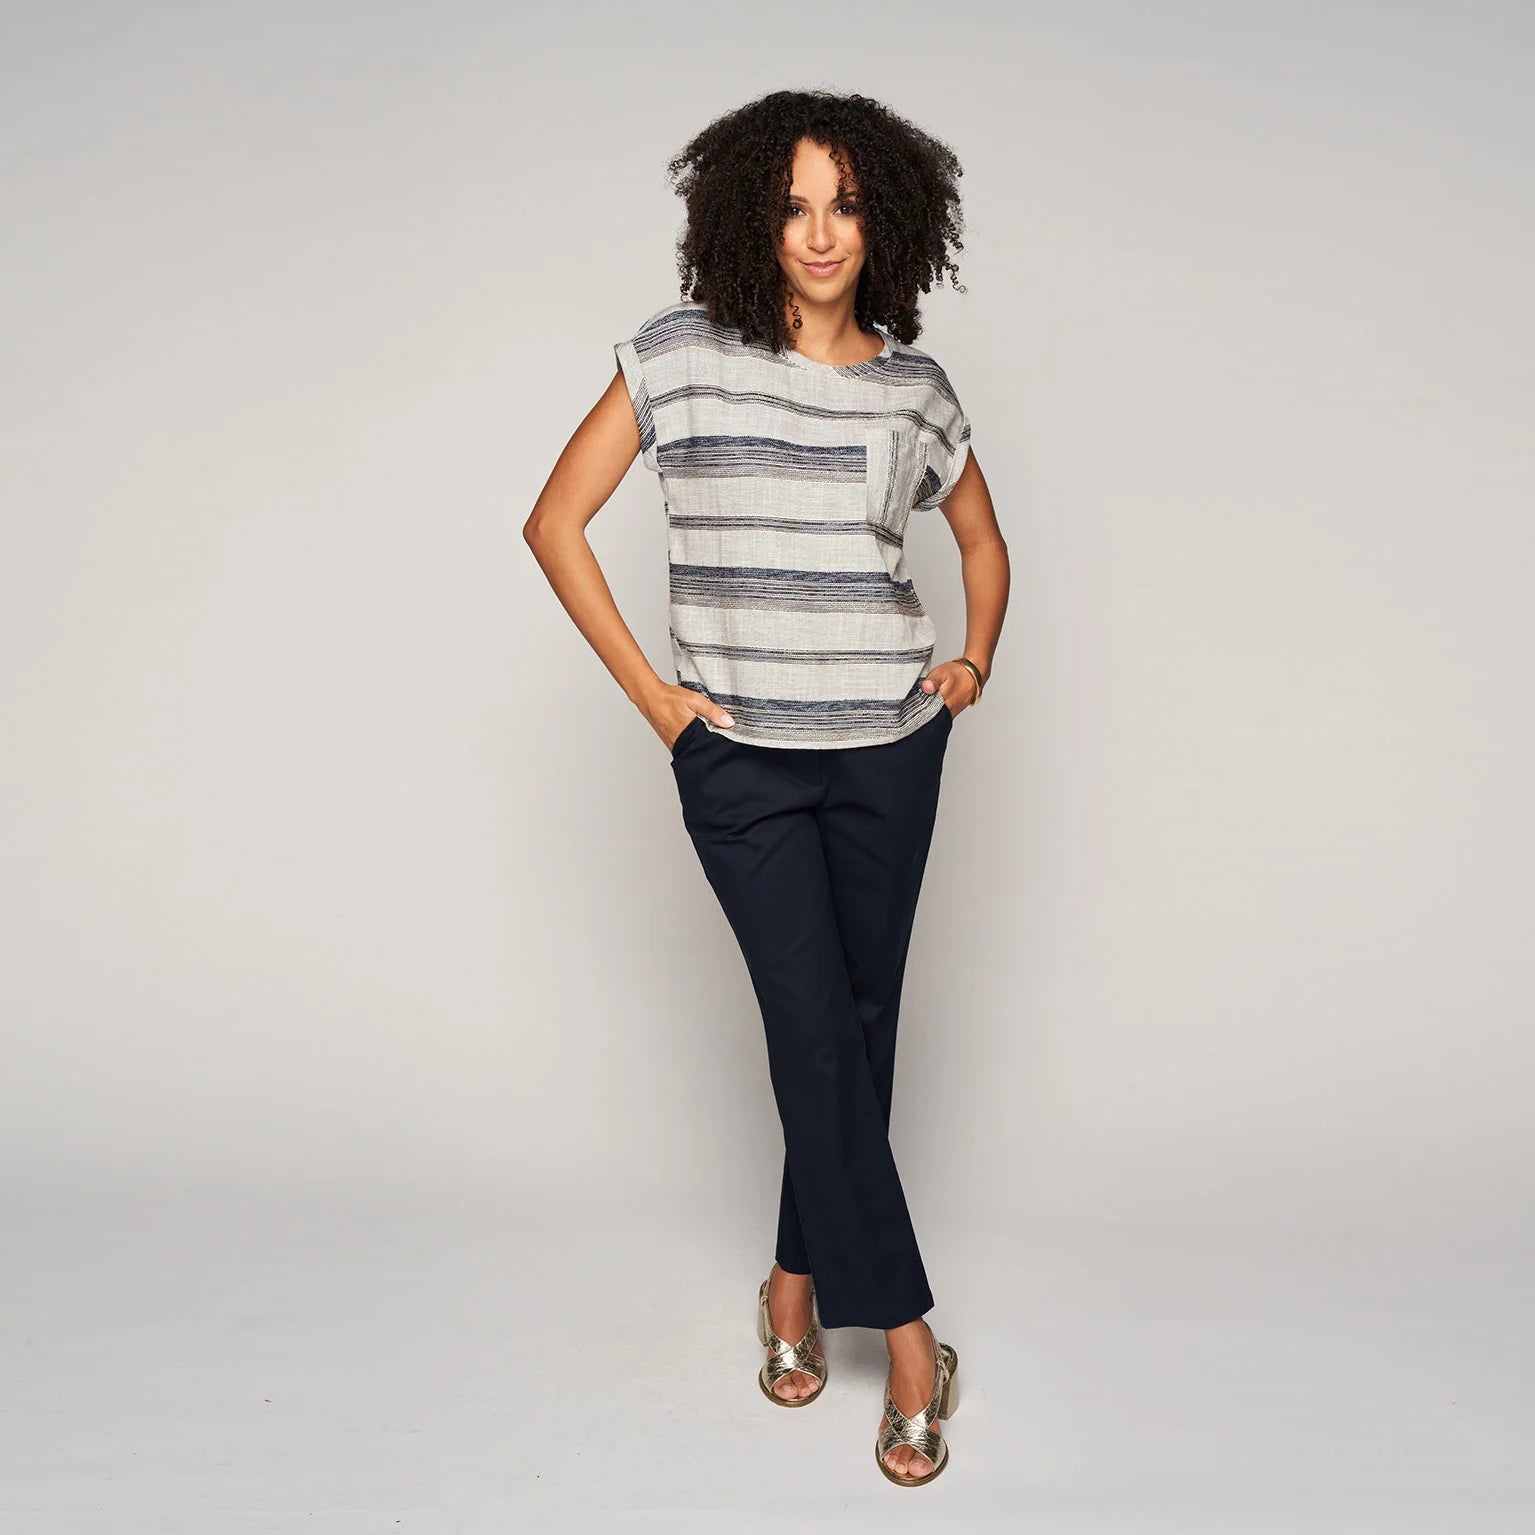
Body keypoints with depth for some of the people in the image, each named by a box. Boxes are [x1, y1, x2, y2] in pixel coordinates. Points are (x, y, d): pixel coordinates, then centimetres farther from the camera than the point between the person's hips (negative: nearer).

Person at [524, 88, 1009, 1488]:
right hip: (741, 757, -2)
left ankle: (801, 1280, 29)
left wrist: (976, 662, 6)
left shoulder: (915, 386, 4)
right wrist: (649, 691, -5)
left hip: (888, 750, 3)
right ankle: (907, 1336, 7)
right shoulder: (680, 358, -4)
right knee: (816, 1030, -5)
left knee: (859, 1025, 9)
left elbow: (985, 541, 21)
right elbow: (556, 523, -2)